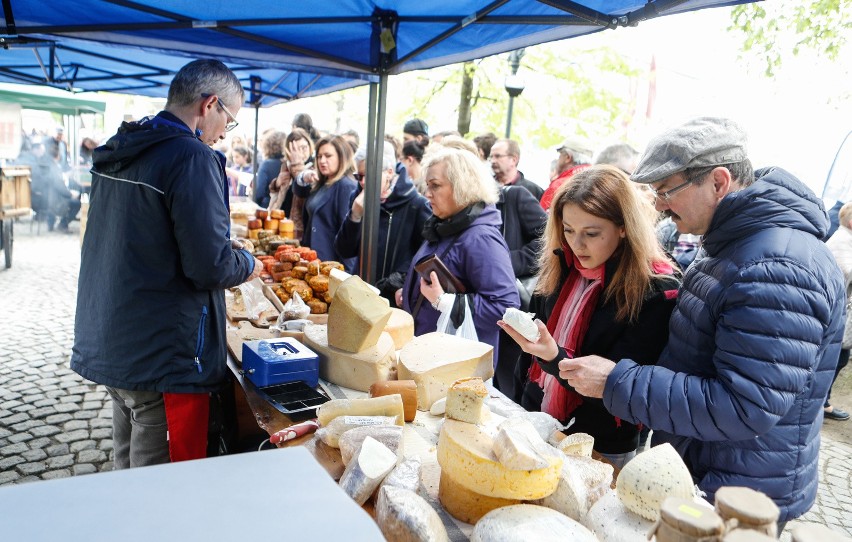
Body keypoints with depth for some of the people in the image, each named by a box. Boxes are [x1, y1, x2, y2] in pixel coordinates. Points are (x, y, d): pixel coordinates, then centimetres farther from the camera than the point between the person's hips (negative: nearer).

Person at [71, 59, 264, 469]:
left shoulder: (116, 153, 10)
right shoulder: (192, 158, -19)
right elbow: (211, 266, -23)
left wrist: (222, 247, 17)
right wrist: (247, 264, -2)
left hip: (106, 344, 9)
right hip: (162, 359, -9)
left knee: (127, 467, 23)